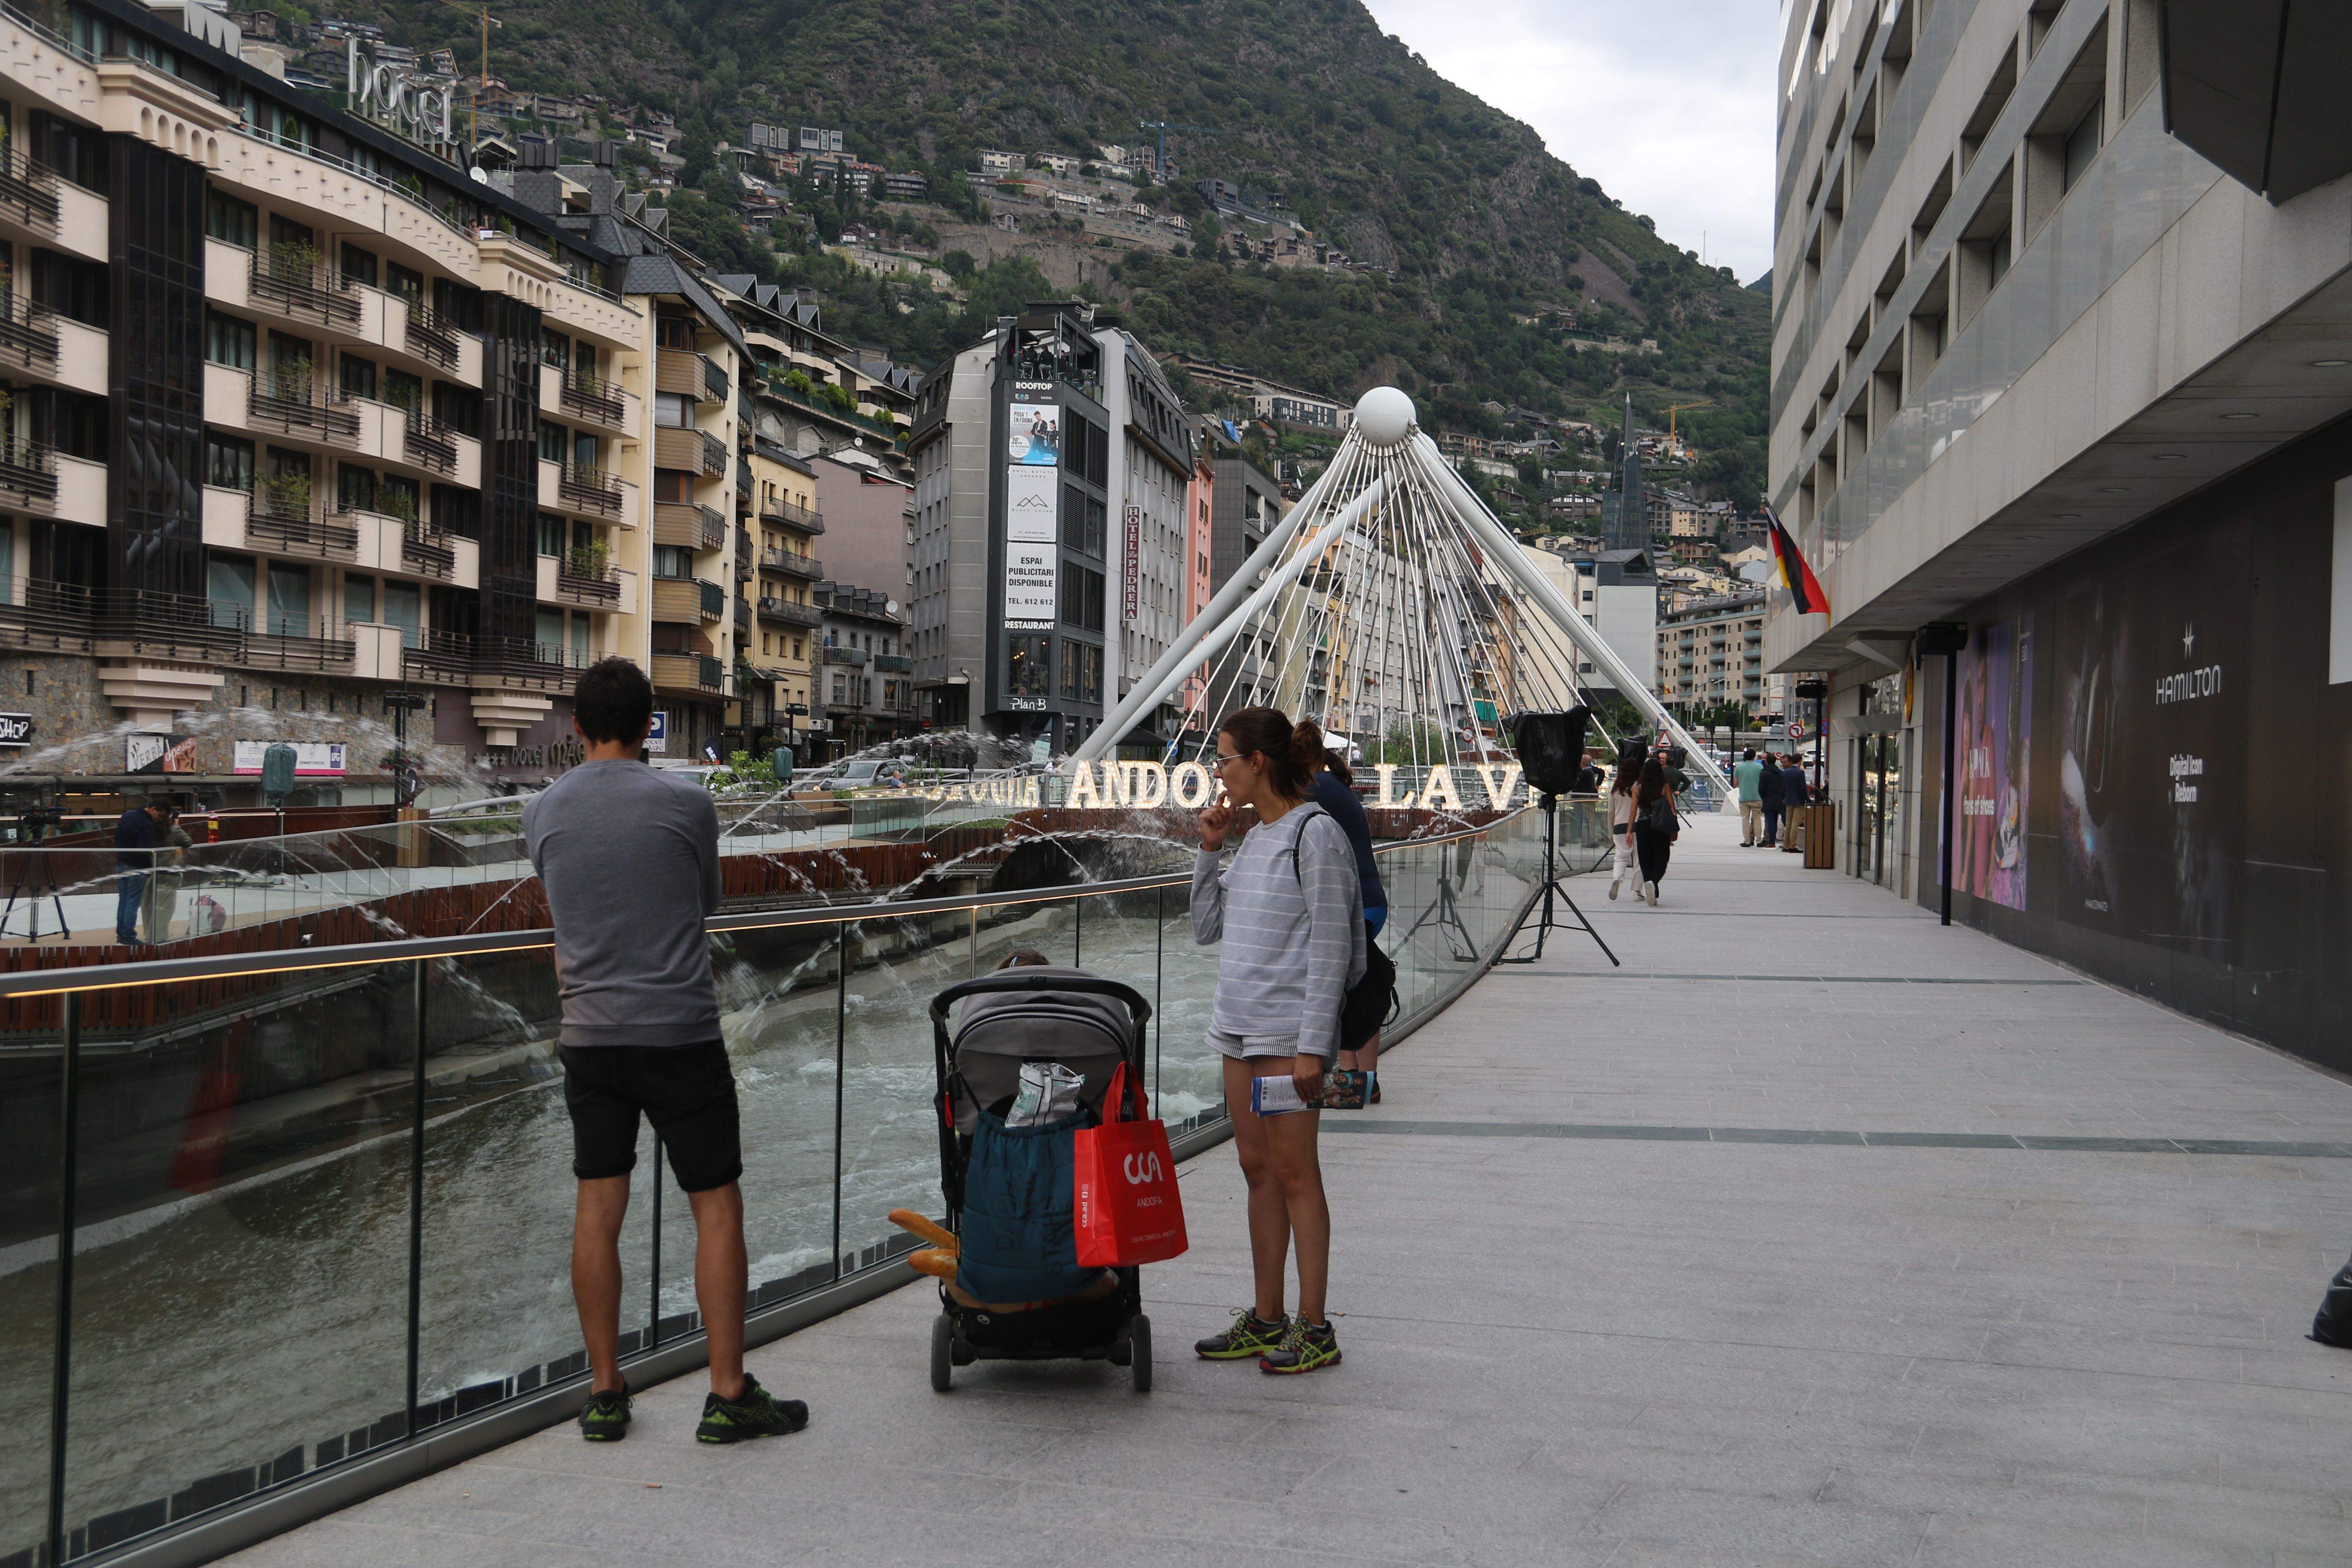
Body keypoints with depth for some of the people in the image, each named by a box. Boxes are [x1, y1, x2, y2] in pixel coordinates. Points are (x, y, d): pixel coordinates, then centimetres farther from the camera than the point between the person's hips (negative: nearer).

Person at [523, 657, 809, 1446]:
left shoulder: (543, 812, 4)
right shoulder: (686, 803, -6)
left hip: (590, 1037, 4)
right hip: (681, 1033, -4)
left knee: (598, 1210, 9)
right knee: (717, 1205, 3)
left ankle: (605, 1395, 16)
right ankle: (729, 1395, 6)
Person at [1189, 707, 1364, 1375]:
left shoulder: (1316, 833, -10)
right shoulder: (1254, 838, 15)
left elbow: (1330, 948, -14)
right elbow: (1206, 929, 19)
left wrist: (1312, 1045, -19)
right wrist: (1208, 851, 8)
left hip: (1290, 1032, -8)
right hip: (1239, 1026, 8)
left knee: (1294, 1173, -5)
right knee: (1258, 1170, 11)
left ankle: (1315, 1329, 3)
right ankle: (1266, 1320, 19)